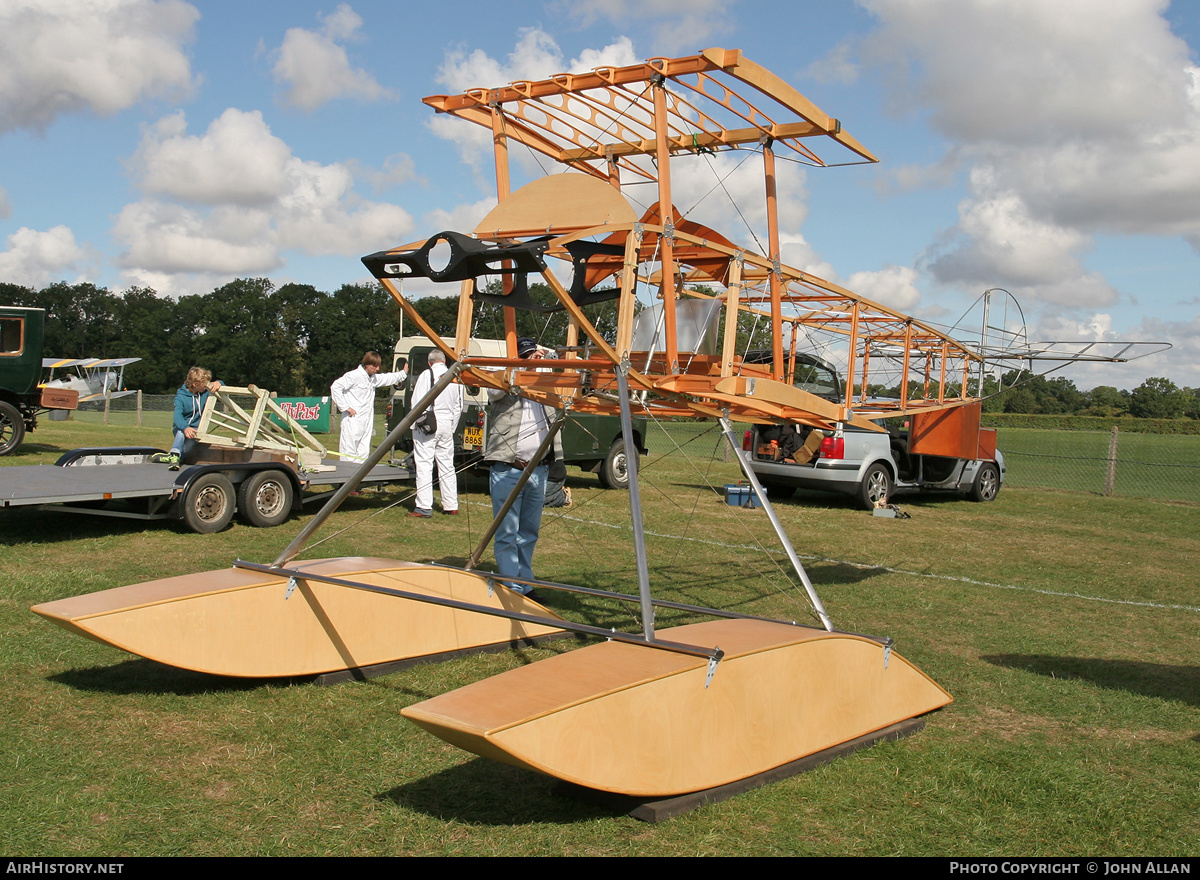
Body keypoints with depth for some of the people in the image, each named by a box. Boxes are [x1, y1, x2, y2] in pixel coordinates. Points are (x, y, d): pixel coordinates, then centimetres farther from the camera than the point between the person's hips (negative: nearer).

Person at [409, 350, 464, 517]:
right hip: (447, 425, 5)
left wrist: (415, 425, -1)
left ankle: (424, 507, -7)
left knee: (424, 466, -4)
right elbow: (458, 406, 13)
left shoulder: (426, 375, -6)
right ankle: (451, 506, 15)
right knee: (447, 466, 12)